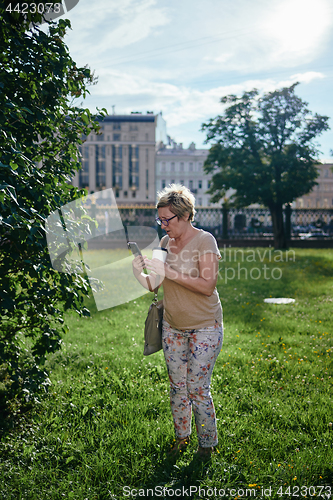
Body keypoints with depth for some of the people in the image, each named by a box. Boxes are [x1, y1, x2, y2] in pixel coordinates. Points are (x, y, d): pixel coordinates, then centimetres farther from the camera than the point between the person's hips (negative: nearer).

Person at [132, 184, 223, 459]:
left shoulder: (204, 240, -12)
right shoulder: (165, 243, 6)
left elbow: (207, 285, -21)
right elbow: (153, 285, 8)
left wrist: (169, 272, -25)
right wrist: (138, 271, -12)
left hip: (204, 328, -5)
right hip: (173, 327, 6)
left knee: (197, 389, -1)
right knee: (177, 386, 12)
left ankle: (207, 444, 20)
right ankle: (182, 437, 32)